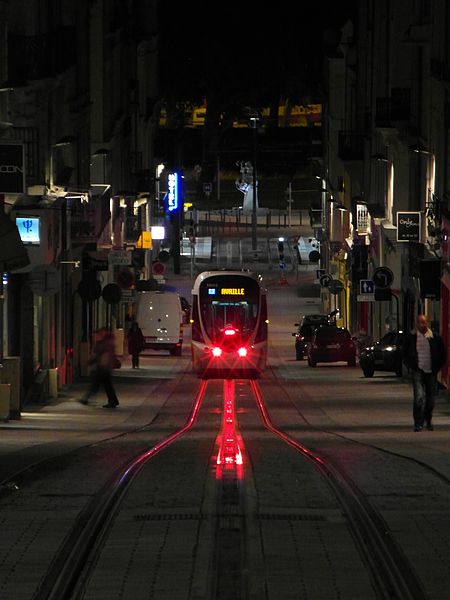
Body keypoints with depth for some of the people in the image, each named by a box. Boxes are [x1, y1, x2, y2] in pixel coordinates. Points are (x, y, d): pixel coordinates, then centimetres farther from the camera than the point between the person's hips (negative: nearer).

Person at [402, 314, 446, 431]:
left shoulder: (435, 338, 1)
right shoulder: (411, 337, 1)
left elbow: (443, 354, 12)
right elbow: (404, 354, 14)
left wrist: (437, 367, 5)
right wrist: (410, 366, 4)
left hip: (431, 372, 2)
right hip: (418, 371, -2)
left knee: (430, 398, 9)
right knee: (419, 397, -16)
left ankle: (428, 421, 29)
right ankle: (418, 423, -14)